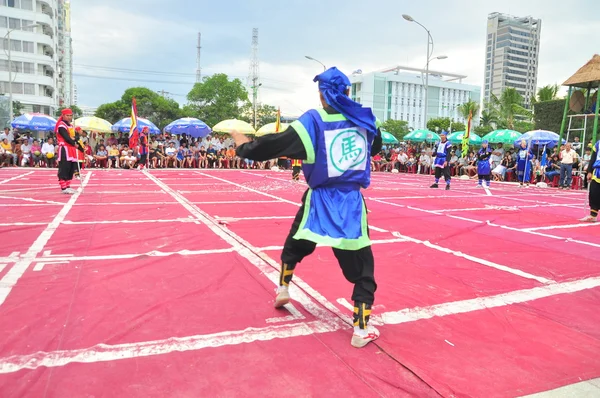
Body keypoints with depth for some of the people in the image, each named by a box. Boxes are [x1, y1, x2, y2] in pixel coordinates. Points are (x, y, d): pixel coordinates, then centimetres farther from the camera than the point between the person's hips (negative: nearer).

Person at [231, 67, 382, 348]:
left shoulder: (313, 121, -8)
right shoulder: (364, 119, 3)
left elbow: (275, 145, -9)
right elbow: (375, 145, 23)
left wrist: (244, 146, 7)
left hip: (320, 202, 0)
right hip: (352, 203, 1)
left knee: (295, 245, 27)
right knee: (361, 267, 7)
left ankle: (283, 290, 43)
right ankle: (361, 330, 7)